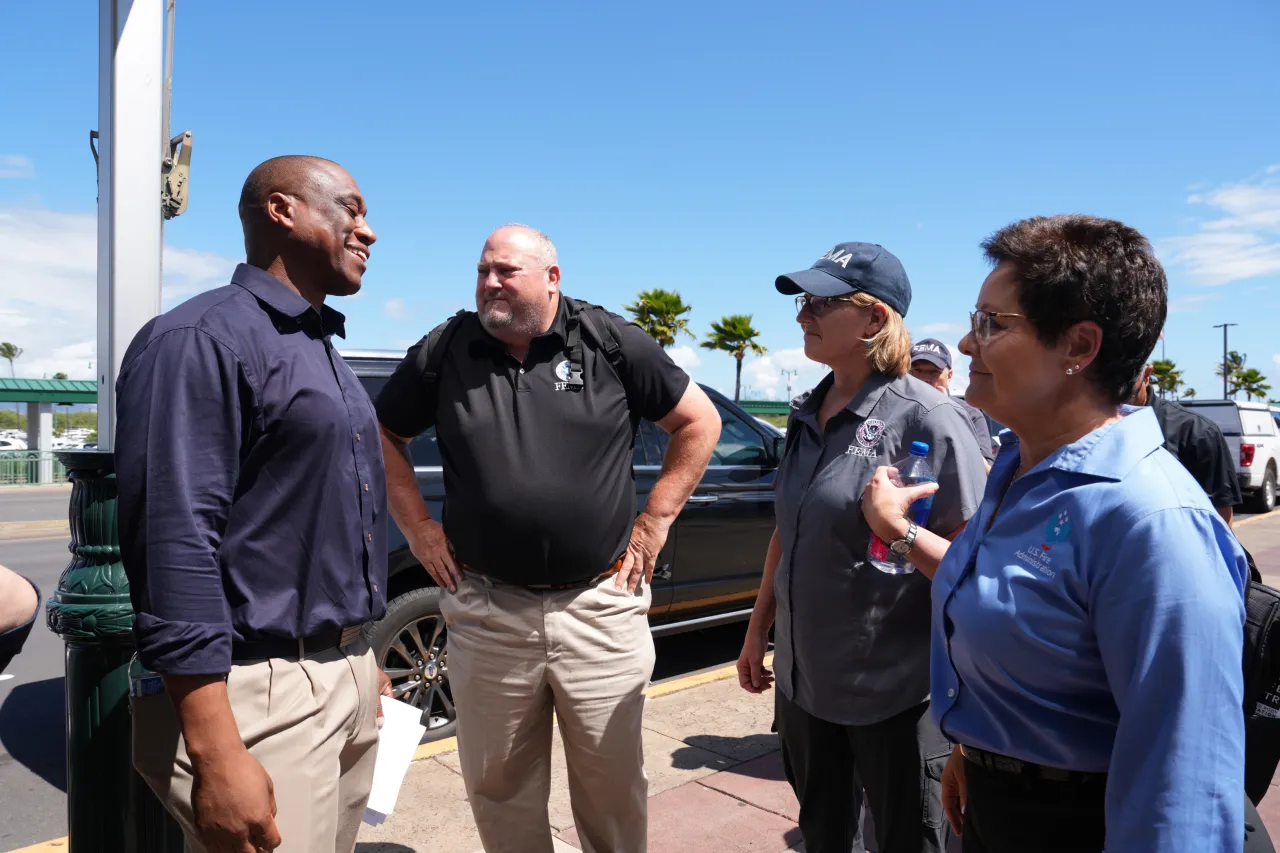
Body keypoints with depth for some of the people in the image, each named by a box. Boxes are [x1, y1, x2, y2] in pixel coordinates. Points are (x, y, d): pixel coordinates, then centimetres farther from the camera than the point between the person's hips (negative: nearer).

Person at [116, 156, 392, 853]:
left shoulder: (323, 351, 15)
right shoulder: (202, 339, -13)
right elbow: (173, 545, -21)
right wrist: (217, 759, -24)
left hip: (348, 683, 9)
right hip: (260, 696, -8)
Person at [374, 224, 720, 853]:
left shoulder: (612, 343, -3)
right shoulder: (445, 351, 2)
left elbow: (699, 422, 3)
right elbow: (383, 433, 15)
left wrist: (653, 523, 0)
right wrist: (417, 526, 5)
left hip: (600, 606, -1)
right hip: (485, 611, 2)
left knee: (613, 787, 13)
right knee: (498, 788, 17)